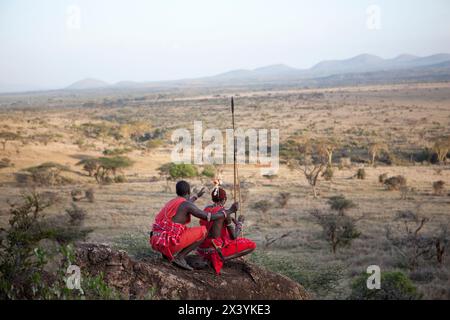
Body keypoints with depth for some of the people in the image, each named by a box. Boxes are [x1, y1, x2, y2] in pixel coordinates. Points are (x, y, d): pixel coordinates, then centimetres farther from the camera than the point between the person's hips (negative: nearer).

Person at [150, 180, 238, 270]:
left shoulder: (171, 202, 20)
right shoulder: (188, 205, -7)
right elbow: (210, 217, -8)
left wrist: (197, 196, 63)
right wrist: (230, 211, 4)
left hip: (157, 241, 9)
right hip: (170, 242, -9)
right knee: (203, 231, 2)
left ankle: (167, 253, 14)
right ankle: (179, 256, -5)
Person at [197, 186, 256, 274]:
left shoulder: (206, 209, 7)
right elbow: (234, 236, -7)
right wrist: (240, 222, 10)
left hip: (202, 249, 8)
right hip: (218, 249, -8)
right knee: (252, 245, 1)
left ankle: (209, 258, 14)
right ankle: (219, 258, -8)